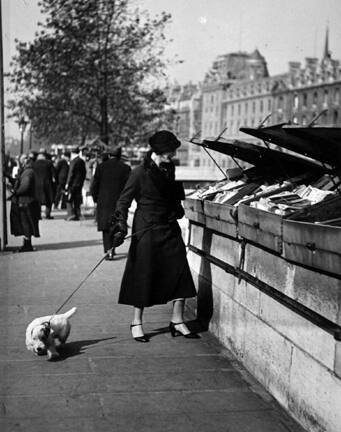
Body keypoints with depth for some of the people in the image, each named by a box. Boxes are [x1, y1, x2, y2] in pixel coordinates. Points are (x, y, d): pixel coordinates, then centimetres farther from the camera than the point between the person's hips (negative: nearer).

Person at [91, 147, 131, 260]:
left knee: (106, 227, 4)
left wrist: (95, 198, 12)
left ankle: (109, 251, -6)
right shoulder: (125, 168, -2)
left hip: (104, 202, 0)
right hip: (119, 202, 1)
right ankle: (111, 249, 17)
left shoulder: (101, 167, -2)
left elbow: (94, 185, -1)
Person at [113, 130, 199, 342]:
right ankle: (136, 323, 15)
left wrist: (177, 209, 17)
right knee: (144, 275, 0)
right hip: (147, 229, -6)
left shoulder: (169, 168, 8)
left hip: (169, 228, 6)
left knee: (180, 271, 1)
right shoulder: (140, 172, -11)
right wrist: (121, 226, -18)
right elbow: (124, 201, -10)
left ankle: (177, 321, 12)